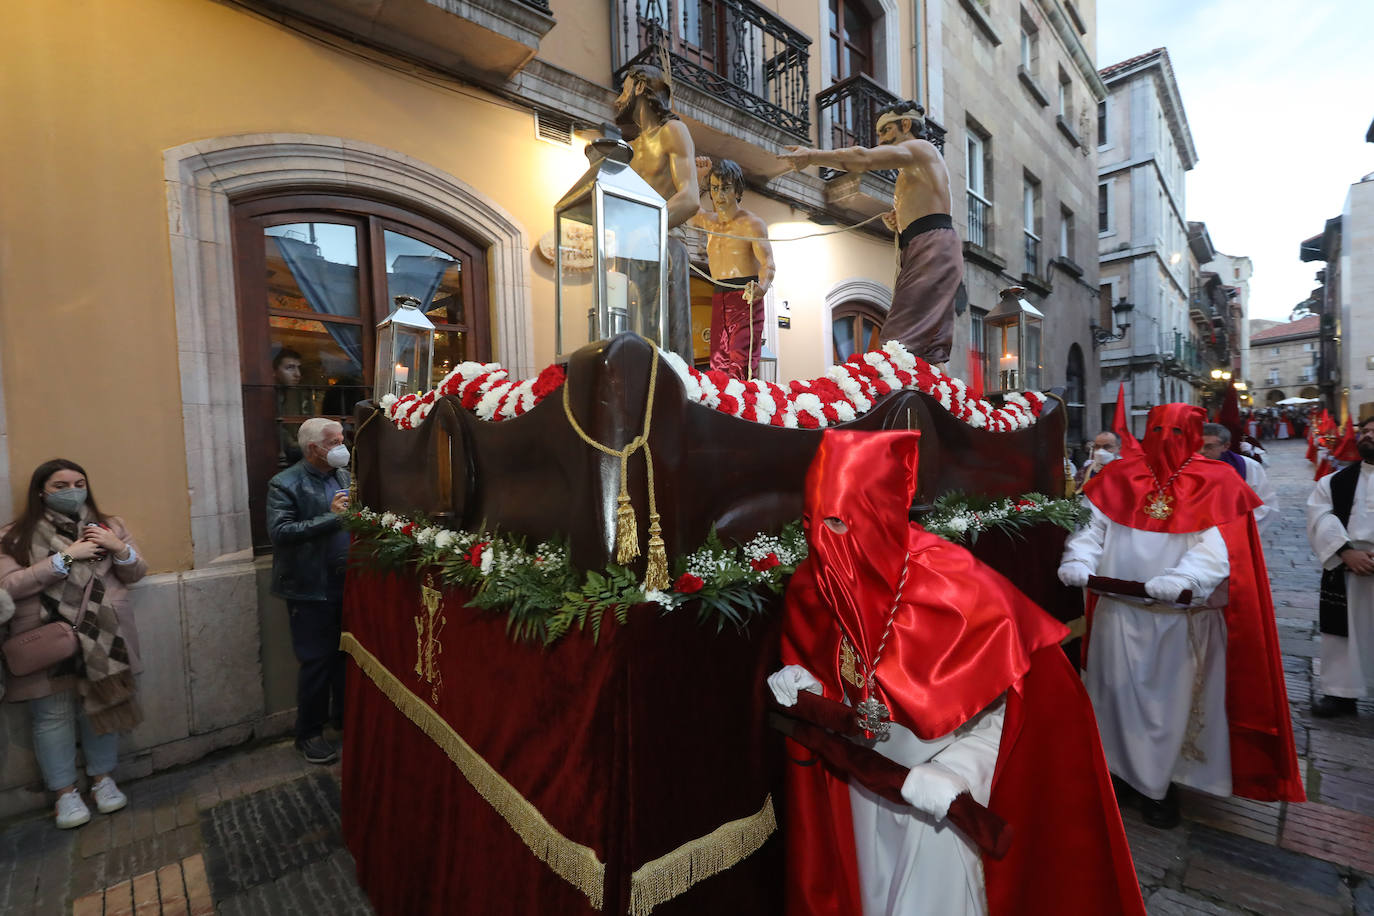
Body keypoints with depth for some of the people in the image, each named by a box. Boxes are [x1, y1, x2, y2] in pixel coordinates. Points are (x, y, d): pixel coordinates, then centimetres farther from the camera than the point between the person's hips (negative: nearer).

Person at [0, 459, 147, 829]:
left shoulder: (109, 525, 5)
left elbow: (135, 574, 6)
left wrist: (119, 549, -13)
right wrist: (66, 557, -20)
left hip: (102, 638, 2)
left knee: (100, 705, 11)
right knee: (53, 715, 7)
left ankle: (103, 779, 28)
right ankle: (65, 792, 23)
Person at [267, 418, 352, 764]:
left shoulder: (345, 476, 8)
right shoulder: (285, 485, -9)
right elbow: (279, 531, -20)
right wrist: (332, 516, -24)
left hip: (349, 585, 6)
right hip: (313, 590, -5)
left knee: (347, 656, 17)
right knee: (317, 662, 5)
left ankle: (344, 716, 37)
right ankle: (309, 733, 25)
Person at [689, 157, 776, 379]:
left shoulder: (752, 223, -4)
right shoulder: (709, 221, 16)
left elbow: (768, 263, -17)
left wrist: (762, 287, -39)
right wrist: (698, 175, 15)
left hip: (746, 301, -6)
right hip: (719, 301, 6)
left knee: (740, 371, -20)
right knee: (718, 369, -3)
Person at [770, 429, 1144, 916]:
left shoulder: (957, 588, -28)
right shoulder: (814, 586, -15)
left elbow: (1013, 699, -16)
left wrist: (958, 770, -24)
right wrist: (803, 688, -15)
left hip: (938, 794, -3)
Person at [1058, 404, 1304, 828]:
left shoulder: (1216, 484, -2)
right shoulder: (1118, 476, 3)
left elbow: (1216, 549, -13)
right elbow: (1090, 525, -2)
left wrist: (1180, 579, -31)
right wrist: (1078, 560, -21)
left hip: (1182, 620, -1)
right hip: (1120, 614, 1)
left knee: (1171, 701, 11)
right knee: (1120, 694, 10)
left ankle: (1158, 784, 31)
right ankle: (1120, 769, 30)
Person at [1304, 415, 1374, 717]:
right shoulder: (1334, 481, 8)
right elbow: (1320, 520, -1)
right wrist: (1347, 552, -14)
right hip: (1344, 571, 1)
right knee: (1345, 632, 7)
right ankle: (1342, 693, 16)